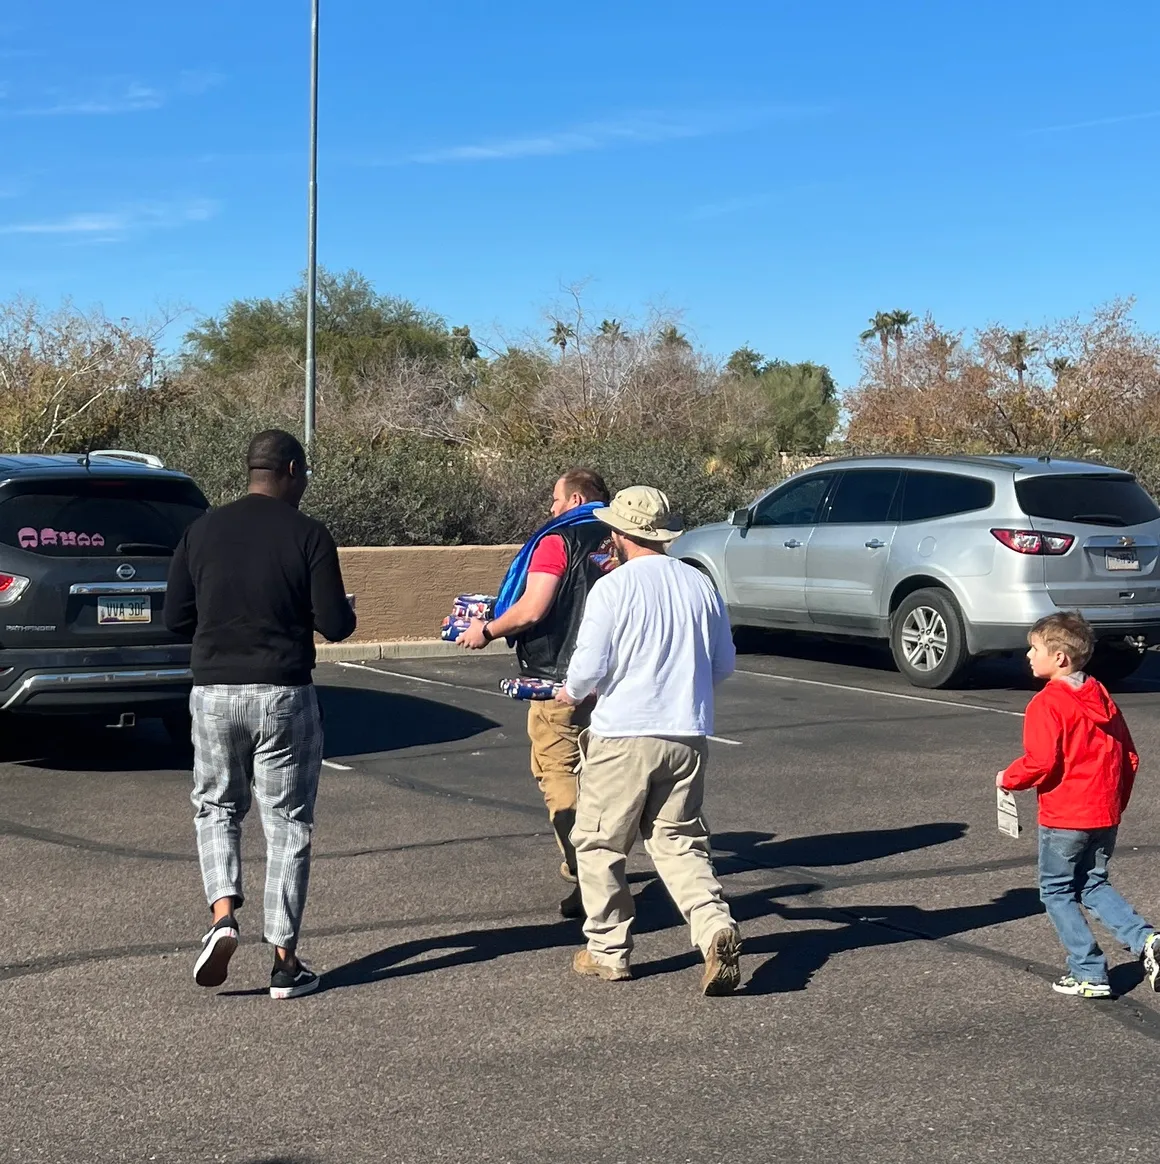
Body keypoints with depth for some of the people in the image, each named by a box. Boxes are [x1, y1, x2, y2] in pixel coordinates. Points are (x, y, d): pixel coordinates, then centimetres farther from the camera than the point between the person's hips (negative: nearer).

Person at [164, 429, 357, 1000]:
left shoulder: (203, 530, 3)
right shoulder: (308, 535, -7)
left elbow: (176, 619, 6)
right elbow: (335, 625, -9)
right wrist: (345, 612, 13)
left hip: (214, 691, 3)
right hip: (284, 695, -2)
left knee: (216, 807, 20)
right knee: (287, 823, 7)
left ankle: (223, 914, -2)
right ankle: (285, 961, 9)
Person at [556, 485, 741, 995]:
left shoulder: (612, 588, -10)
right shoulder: (700, 584, 5)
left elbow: (588, 667, -12)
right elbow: (724, 664, 12)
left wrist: (570, 693, 10)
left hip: (623, 736, -5)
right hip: (688, 736, 5)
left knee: (599, 844, 11)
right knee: (678, 842, 11)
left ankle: (607, 950, 18)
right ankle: (715, 926, -11)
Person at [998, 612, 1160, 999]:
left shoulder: (1046, 704, -15)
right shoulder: (1102, 698, 8)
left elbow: (1040, 762, -24)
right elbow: (1129, 758, 11)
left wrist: (1008, 779, -5)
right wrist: (1116, 803, 21)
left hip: (1063, 817, -7)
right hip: (1105, 814, 7)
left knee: (1057, 892, 8)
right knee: (1094, 885, 20)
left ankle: (1089, 974, 6)